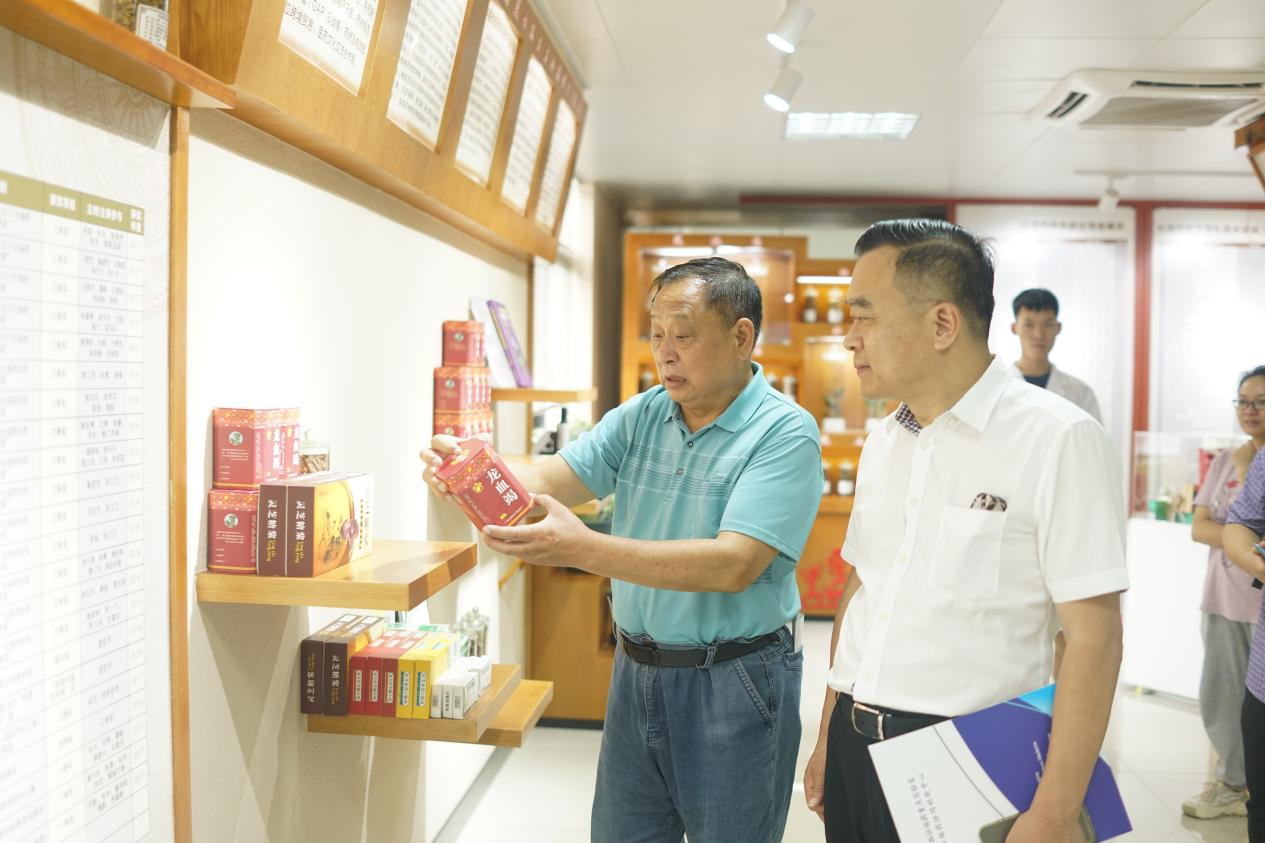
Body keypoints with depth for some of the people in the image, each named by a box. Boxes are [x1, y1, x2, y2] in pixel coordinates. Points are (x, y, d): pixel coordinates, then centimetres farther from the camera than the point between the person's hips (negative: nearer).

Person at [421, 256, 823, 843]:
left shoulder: (784, 433, -16)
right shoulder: (642, 415, 2)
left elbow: (734, 565, -26)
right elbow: (553, 479, -6)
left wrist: (584, 549, -33)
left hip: (732, 684, -5)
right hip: (636, 670, 5)